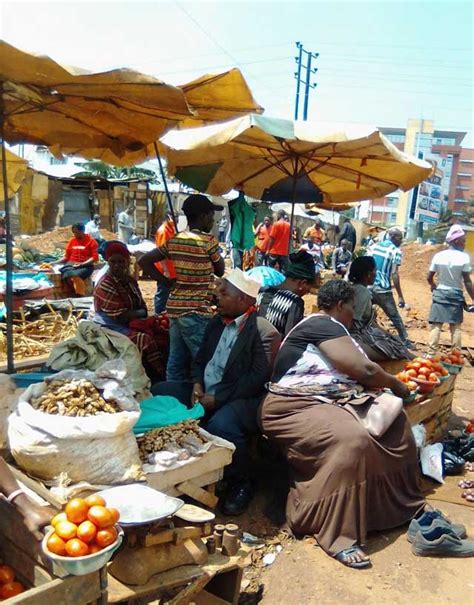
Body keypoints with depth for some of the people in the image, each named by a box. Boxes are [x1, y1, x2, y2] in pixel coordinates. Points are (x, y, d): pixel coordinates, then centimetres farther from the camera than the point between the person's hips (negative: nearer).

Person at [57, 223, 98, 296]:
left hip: (85, 266, -3)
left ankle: (81, 295, -24)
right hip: (71, 264, 3)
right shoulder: (71, 241, 17)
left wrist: (82, 264, -16)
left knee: (76, 275, -36)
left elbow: (95, 257, -5)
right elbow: (66, 256, 19)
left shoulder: (91, 241, 4)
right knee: (68, 275, -33)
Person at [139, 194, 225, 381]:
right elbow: (220, 271, 3)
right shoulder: (208, 240, -10)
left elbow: (144, 261, 10)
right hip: (197, 311, -7)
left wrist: (168, 282, 9)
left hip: (175, 308, 7)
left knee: (176, 362, 12)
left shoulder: (173, 240, 8)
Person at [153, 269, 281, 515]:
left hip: (242, 399, -8)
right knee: (159, 393, -3)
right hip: (205, 392, 8)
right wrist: (197, 384, -5)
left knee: (221, 425, -37)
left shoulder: (264, 332, -14)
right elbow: (201, 359, 16)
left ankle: (240, 485, -7)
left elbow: (258, 379, -20)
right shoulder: (217, 322, 12)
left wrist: (217, 399, -20)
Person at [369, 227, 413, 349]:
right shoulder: (395, 251, -6)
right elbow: (394, 274, -14)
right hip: (383, 290, -5)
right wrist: (400, 296, -13)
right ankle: (405, 341, 8)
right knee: (395, 317, 5)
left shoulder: (374, 246, 12)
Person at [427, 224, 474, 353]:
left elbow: (429, 278, 1)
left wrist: (433, 286, 23)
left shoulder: (438, 256, -4)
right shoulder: (464, 257, -12)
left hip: (440, 293, 1)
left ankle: (432, 353, 3)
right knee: (456, 327, 9)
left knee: (436, 325, 4)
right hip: (456, 295, -1)